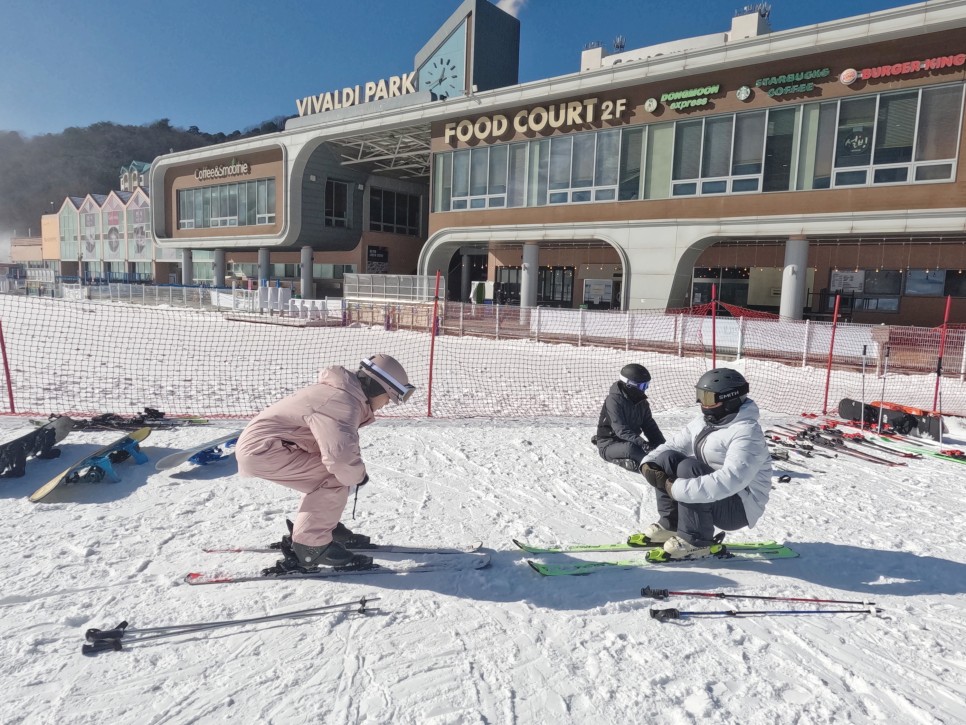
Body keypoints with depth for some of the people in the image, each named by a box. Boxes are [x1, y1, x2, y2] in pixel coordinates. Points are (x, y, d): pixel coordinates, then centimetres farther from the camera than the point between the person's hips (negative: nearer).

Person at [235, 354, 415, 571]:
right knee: (336, 479, -14)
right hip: (261, 448, -10)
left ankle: (322, 525, 29)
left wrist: (354, 470, 5)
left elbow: (342, 443, 21)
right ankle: (308, 547, -7)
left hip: (260, 441, 10)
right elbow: (341, 456, -34)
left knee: (330, 473, 17)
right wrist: (358, 475, -13)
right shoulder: (343, 402, -22)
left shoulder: (344, 394, 10)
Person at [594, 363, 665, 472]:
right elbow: (621, 430, -28)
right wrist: (641, 443, -40)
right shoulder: (614, 400, -19)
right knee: (630, 447, -39)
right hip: (609, 444, -8)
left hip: (631, 441, 8)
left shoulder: (641, 401, 5)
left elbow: (649, 425, 6)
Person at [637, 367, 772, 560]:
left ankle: (697, 541, -18)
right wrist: (649, 463, -14)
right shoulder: (704, 421, 4)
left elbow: (730, 481, -36)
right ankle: (671, 525, -1)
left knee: (688, 468, -30)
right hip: (711, 496, 8)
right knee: (666, 459, -9)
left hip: (739, 508, -8)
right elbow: (673, 445, 7)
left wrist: (677, 489, -36)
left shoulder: (746, 433, -24)